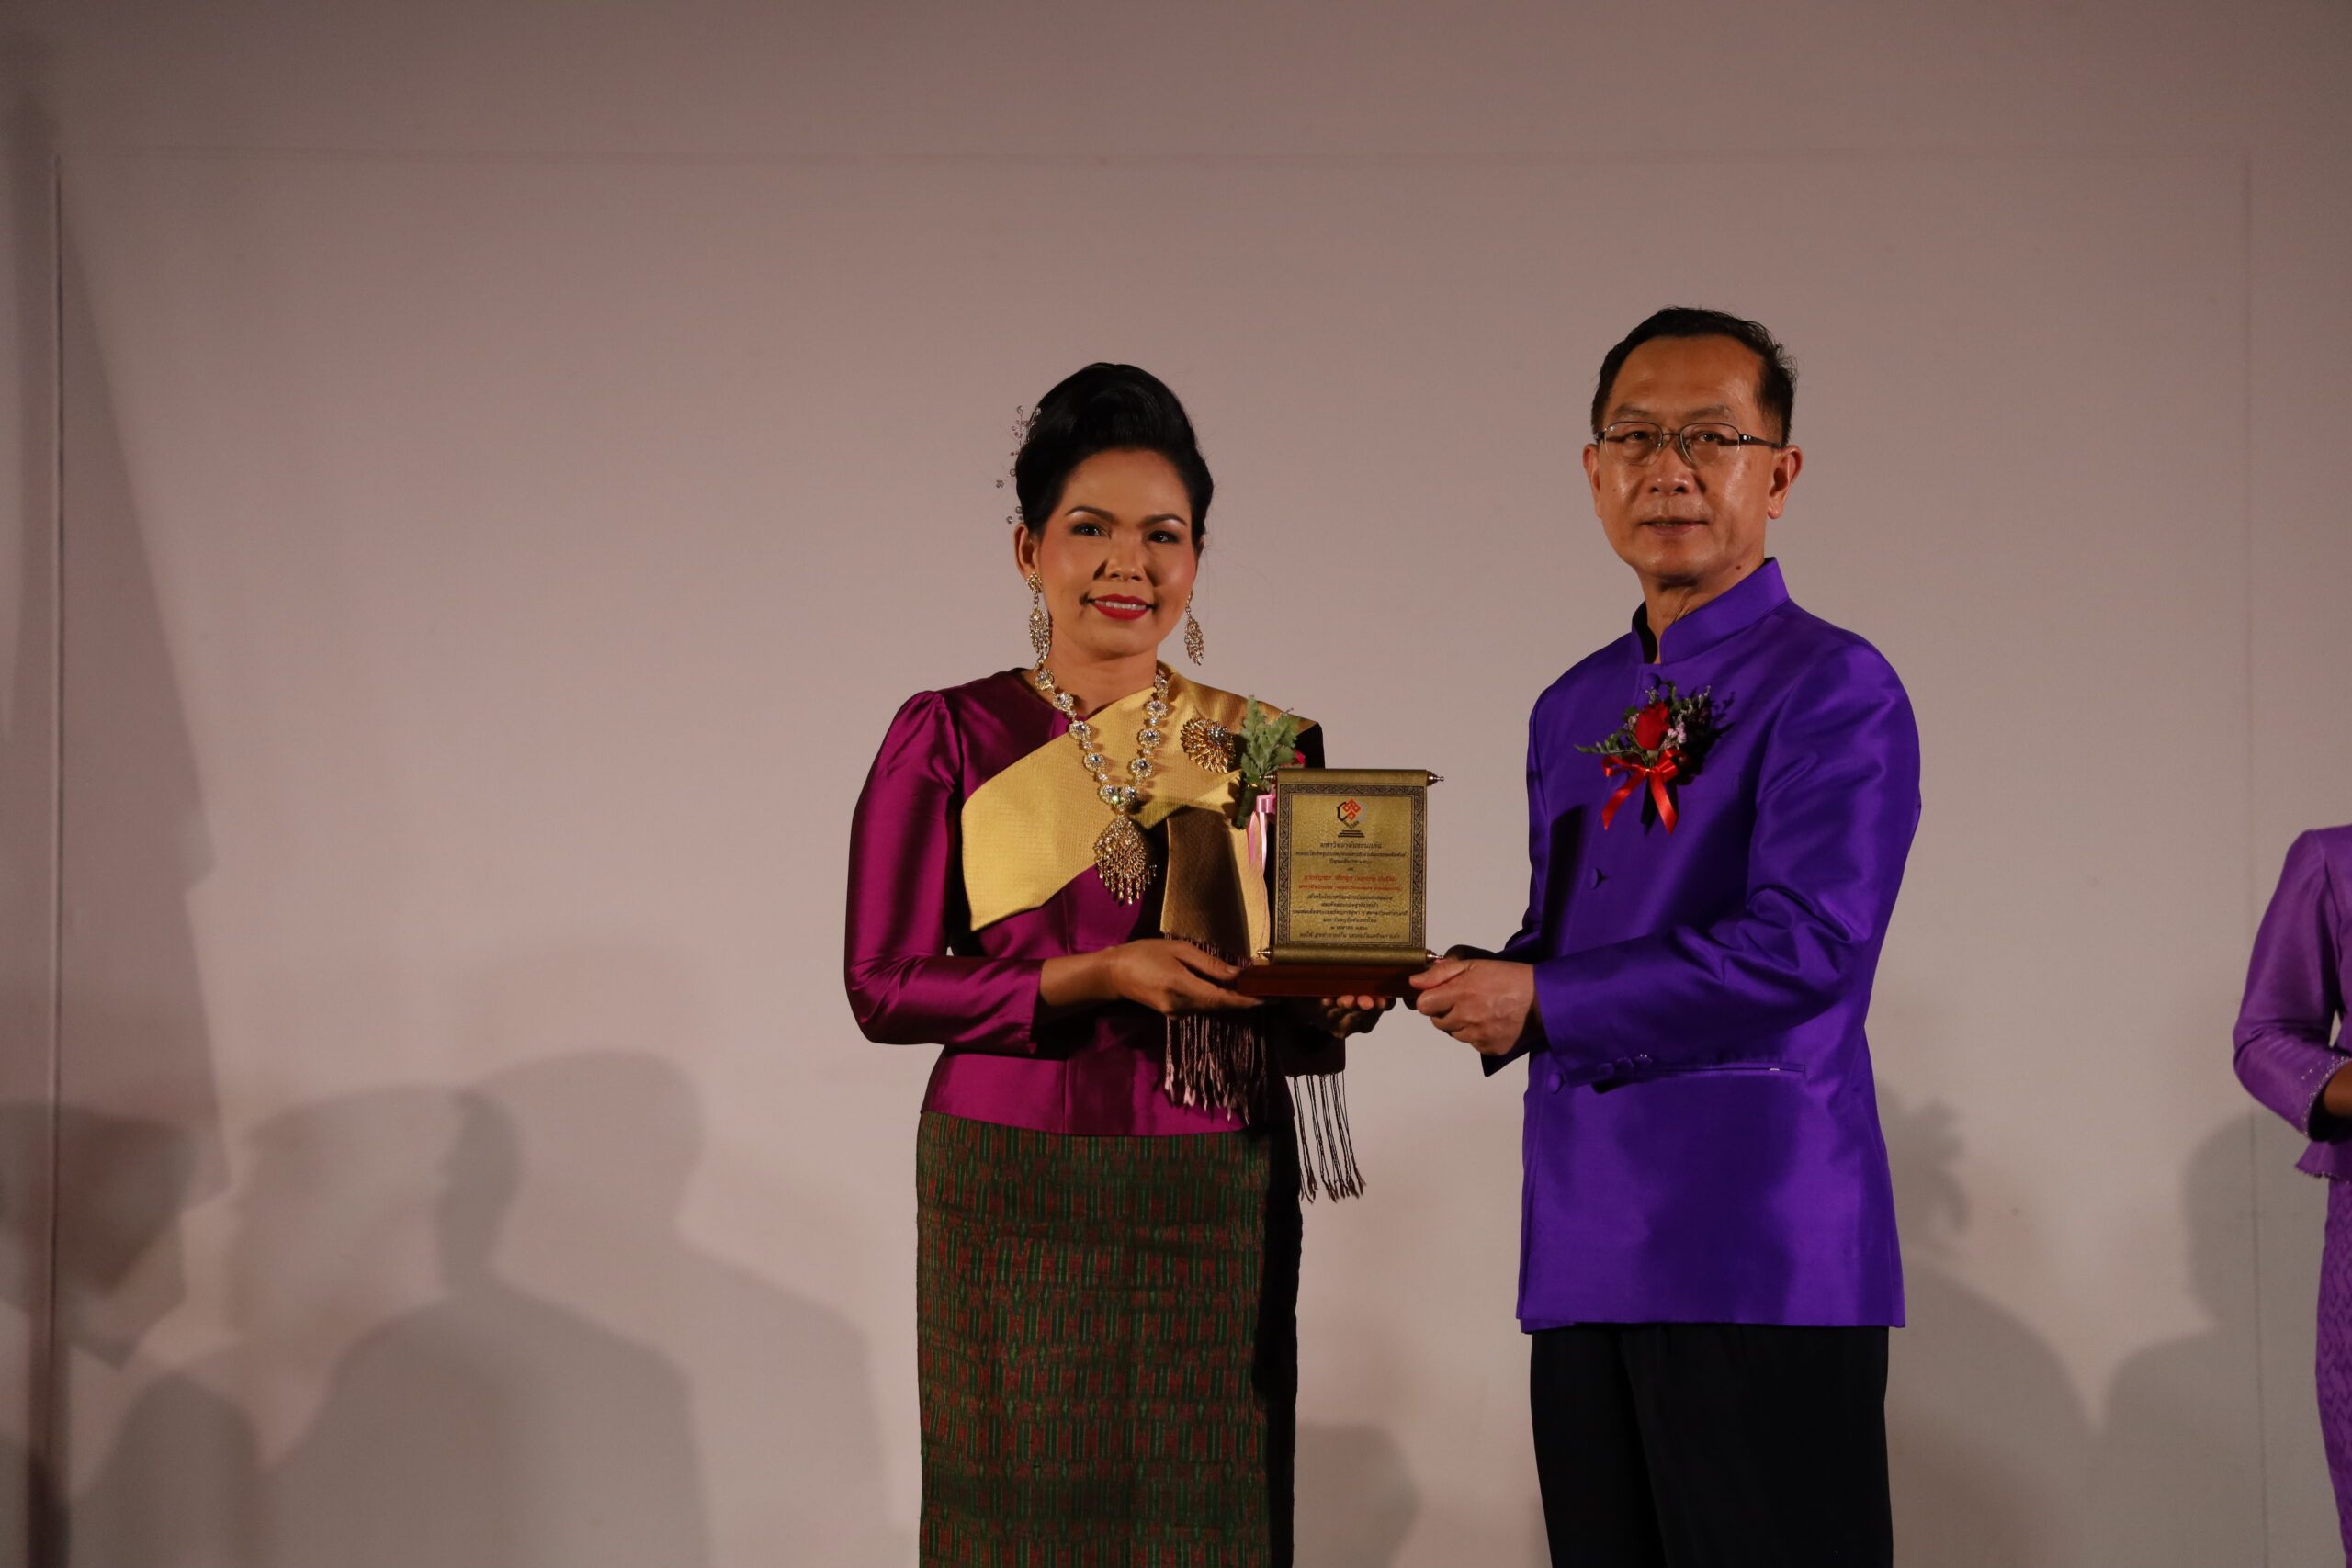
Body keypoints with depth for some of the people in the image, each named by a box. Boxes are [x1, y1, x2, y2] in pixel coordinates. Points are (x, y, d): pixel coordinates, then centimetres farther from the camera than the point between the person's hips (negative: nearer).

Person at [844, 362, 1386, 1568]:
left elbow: (1298, 999, 14)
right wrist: (1090, 978, -17)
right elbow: (884, 986, -4)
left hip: (1217, 1203, 2)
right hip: (1017, 1197, -2)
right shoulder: (950, 739, 1)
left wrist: (1333, 1008, -10)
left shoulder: (1267, 746, 9)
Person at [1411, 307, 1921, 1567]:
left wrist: (1541, 1002, -13)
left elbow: (1807, 944, -18)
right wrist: (1474, 983, 2)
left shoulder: (1833, 688, -7)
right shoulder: (1572, 710, 18)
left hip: (1759, 1245, -7)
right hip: (1586, 1241, 7)